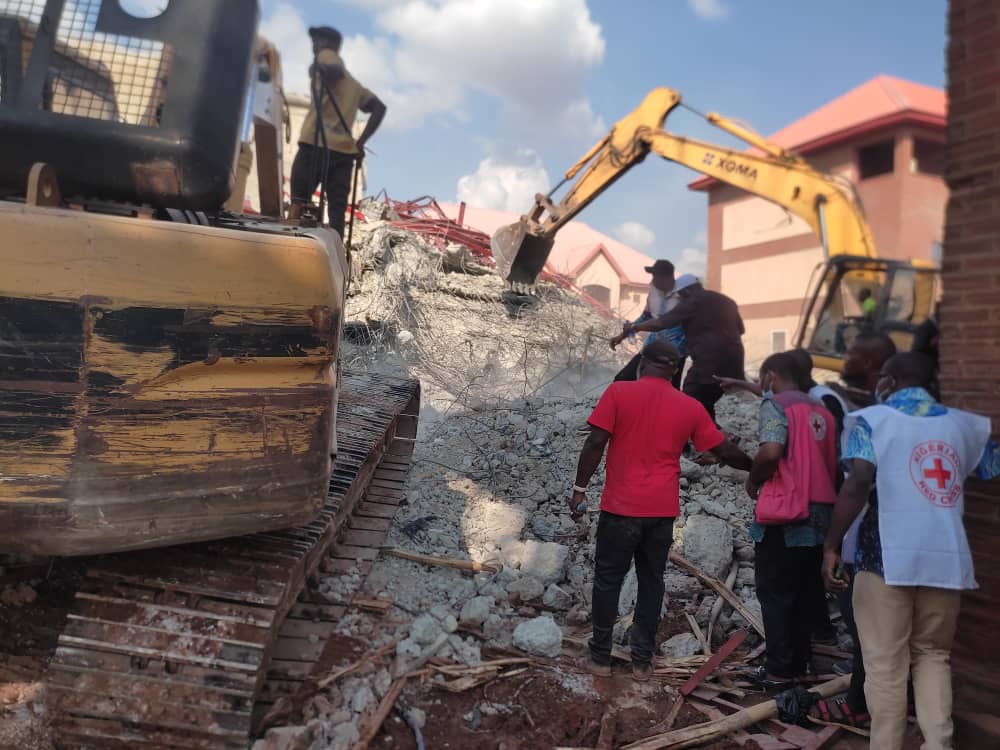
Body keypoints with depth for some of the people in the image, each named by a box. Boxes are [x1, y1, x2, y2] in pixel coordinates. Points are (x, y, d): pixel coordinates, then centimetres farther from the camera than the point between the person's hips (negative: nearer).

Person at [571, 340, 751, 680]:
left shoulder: (618, 392, -5)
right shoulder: (690, 407, 3)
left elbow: (596, 443, -10)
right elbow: (725, 451, 10)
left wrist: (579, 489, -3)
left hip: (621, 506, -2)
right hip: (663, 510, 3)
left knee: (608, 580, 9)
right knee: (651, 582, 14)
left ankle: (600, 658, 17)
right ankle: (642, 661, 20)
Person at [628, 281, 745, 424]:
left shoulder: (693, 301, -1)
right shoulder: (726, 301, 20)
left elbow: (661, 323, -5)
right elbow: (740, 329, 34)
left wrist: (635, 328, 7)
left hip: (709, 363, -8)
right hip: (733, 363, 8)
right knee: (704, 405, 19)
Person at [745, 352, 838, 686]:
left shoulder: (776, 404, -7)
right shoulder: (822, 412, 14)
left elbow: (771, 451, -23)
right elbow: (833, 463, 12)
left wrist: (753, 480, -6)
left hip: (784, 516, -7)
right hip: (820, 515, 7)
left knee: (776, 595, 4)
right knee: (806, 595, 15)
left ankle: (779, 670, 8)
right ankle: (800, 664, 23)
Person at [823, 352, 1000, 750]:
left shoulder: (872, 419, -1)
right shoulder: (965, 425, 11)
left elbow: (858, 485, -13)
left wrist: (831, 546, -11)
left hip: (888, 556, -4)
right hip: (946, 558, 4)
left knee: (885, 665, 6)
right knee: (933, 655, 20)